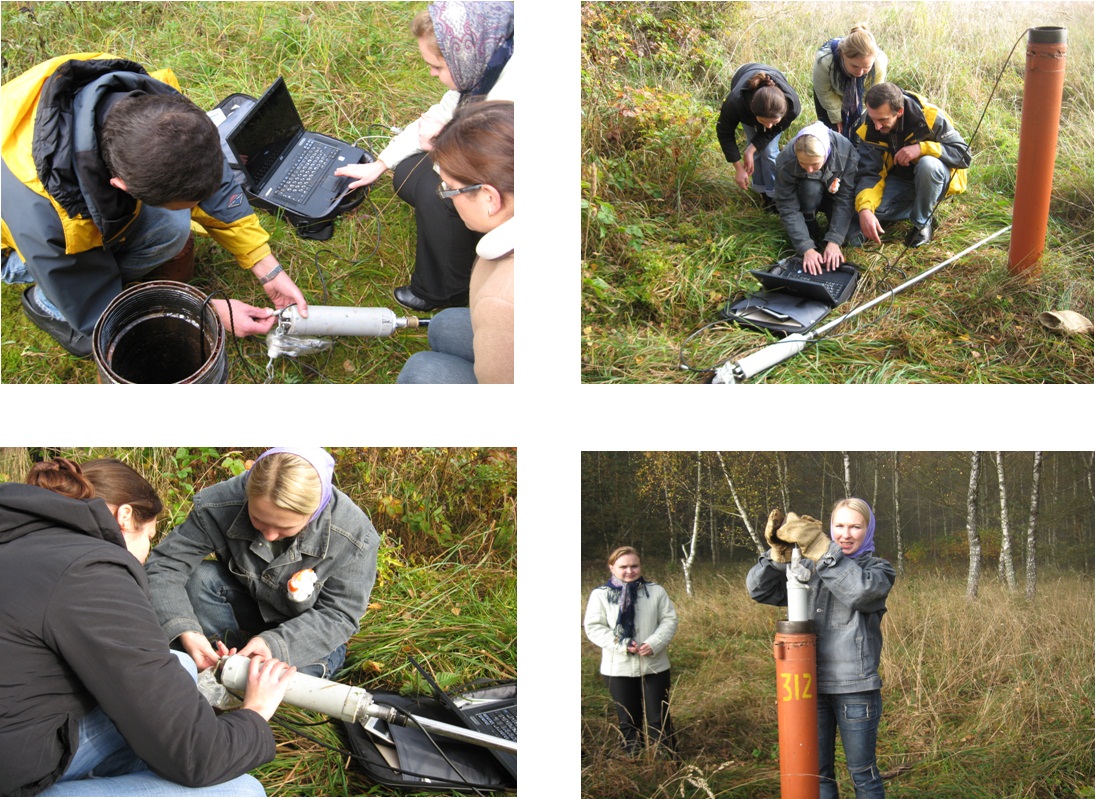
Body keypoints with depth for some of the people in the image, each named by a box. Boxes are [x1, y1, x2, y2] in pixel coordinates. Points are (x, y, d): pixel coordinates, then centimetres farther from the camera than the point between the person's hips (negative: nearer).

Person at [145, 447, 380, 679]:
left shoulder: (354, 536, -30)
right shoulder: (219, 505, -27)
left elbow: (338, 615, -21)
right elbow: (164, 565, -22)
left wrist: (275, 643, -36)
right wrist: (184, 631, -39)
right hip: (246, 609, 2)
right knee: (197, 578, -26)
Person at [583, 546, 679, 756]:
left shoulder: (656, 591, 1)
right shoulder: (600, 594, -3)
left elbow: (669, 620, 2)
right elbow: (593, 627, -5)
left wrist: (654, 643, -16)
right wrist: (621, 644, -18)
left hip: (654, 666, 1)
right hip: (618, 668, 0)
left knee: (659, 719, 4)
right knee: (628, 721, 10)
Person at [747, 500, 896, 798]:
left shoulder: (878, 569, 1)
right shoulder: (809, 567, 8)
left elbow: (860, 590, -23)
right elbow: (759, 589, -2)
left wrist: (821, 548, -30)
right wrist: (779, 553, -19)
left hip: (855, 688, -3)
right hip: (811, 685, 3)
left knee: (862, 770, 9)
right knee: (817, 770, 13)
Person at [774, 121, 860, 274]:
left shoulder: (845, 152, -33)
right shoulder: (786, 161, -34)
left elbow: (845, 199, -29)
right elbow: (788, 208, -30)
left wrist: (834, 241, -37)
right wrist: (806, 247, -38)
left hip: (834, 192, 0)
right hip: (808, 195, 0)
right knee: (810, 187, -35)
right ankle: (810, 227, -10)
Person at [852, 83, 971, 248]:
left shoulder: (929, 116, -26)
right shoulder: (870, 131, -15)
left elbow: (964, 155, -24)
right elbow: (870, 174, -18)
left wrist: (922, 148, -37)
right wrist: (865, 209, -38)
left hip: (935, 179, -3)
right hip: (899, 181, 3)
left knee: (928, 164, -37)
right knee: (870, 206, -26)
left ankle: (923, 223, -13)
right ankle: (917, 207, 5)